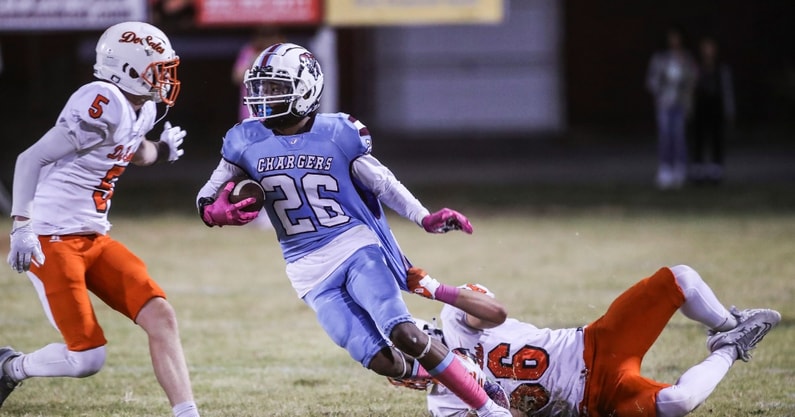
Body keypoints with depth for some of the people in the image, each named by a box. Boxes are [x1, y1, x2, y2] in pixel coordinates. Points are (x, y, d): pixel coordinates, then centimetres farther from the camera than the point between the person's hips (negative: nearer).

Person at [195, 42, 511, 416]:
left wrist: (425, 219, -7)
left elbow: (382, 182, 4)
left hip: (356, 247, -2)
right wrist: (216, 212, -18)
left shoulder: (338, 135, -6)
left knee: (403, 334, -22)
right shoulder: (247, 141, -1)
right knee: (382, 362, -11)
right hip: (309, 271, 2)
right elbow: (207, 197, 6)